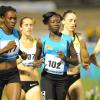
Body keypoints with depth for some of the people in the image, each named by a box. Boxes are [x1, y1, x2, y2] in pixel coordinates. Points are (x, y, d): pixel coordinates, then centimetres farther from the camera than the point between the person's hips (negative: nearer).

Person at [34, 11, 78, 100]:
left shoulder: (67, 40, 4)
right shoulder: (42, 41, 3)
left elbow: (76, 61, 5)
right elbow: (36, 59, 13)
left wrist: (65, 58, -15)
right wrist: (38, 62, -10)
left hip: (62, 78, 2)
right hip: (47, 77, -2)